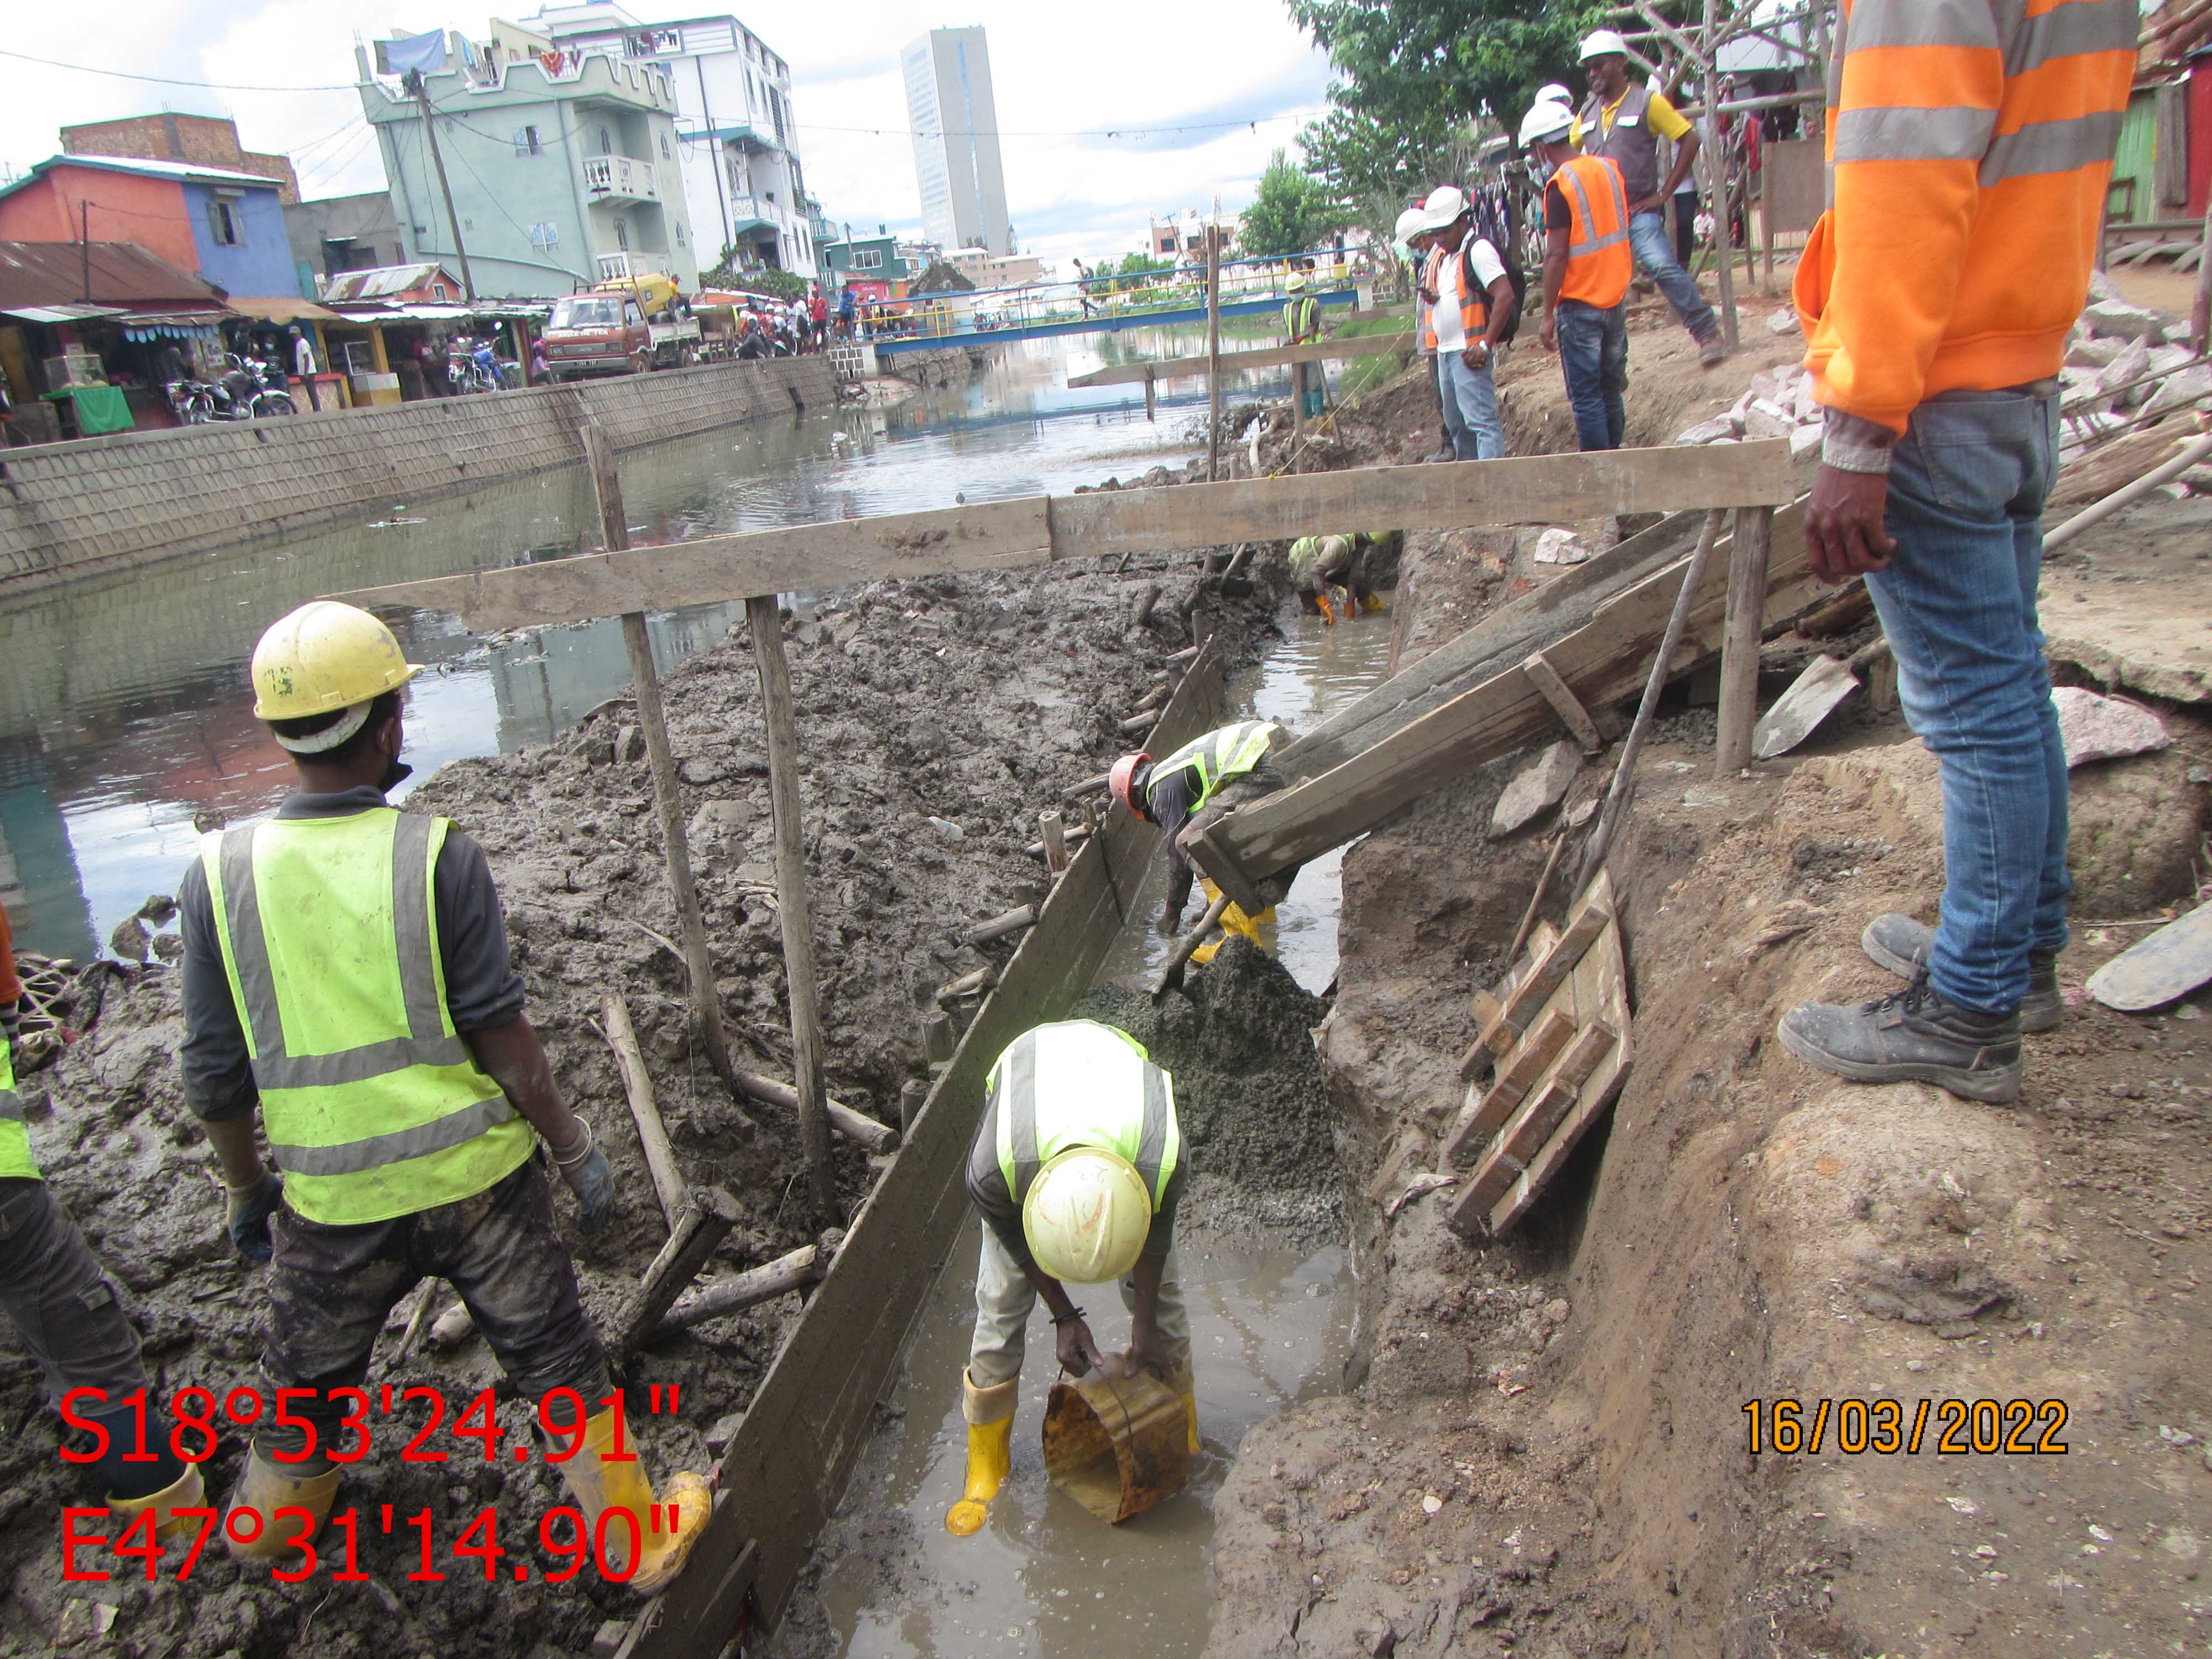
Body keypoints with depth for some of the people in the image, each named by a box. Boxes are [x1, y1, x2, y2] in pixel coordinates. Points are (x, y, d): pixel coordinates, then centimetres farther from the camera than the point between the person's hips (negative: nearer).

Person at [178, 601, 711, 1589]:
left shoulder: (219, 875, -8)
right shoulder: (438, 856, -16)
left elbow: (214, 1073, -2)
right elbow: (500, 1036, -14)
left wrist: (247, 1190, 14)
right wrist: (576, 1150, -2)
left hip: (331, 1200, 3)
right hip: (474, 1176, -2)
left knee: (307, 1372, 28)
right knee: (557, 1361, 15)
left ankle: (273, 1518, 53)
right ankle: (637, 1537, 29)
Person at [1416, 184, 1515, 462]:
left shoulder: (1478, 249, -10)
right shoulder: (1439, 254, 16)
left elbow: (1505, 296, -18)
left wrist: (1485, 345, -22)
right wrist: (1430, 294, 5)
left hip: (1468, 352, -9)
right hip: (1445, 352, 9)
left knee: (1480, 419, -15)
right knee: (1457, 424, 15)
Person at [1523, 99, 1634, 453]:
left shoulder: (1559, 186, -14)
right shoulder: (1610, 169, 7)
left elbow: (1557, 255, -17)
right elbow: (1623, 231, 16)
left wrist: (1548, 315, -14)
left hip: (1580, 305, -7)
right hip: (1616, 298, 7)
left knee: (1586, 396, 0)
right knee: (1611, 389, 15)